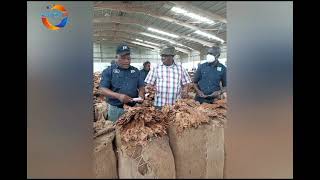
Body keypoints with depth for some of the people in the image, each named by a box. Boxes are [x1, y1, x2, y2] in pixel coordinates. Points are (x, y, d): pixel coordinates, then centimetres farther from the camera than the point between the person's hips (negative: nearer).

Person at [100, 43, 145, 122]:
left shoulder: (135, 71, 9)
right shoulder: (108, 71, -1)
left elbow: (141, 87, 12)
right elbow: (103, 89, -8)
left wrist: (141, 95, -11)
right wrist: (118, 96, -24)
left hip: (133, 107, 3)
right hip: (115, 108, -2)